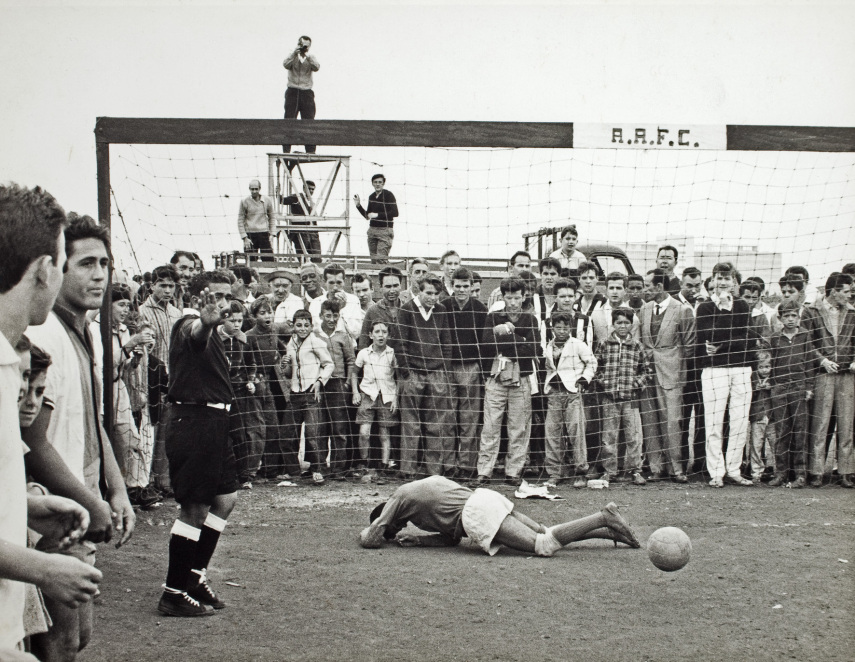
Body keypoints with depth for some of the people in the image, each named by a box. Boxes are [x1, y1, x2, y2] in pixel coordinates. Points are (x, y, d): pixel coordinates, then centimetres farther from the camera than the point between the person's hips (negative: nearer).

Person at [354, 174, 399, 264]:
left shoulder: (388, 195, -6)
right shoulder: (371, 197, 15)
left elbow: (395, 213, -15)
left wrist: (377, 215, -16)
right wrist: (358, 205, 10)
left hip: (384, 230, -7)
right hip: (372, 230, 7)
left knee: (381, 259, -17)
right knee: (374, 260, 1)